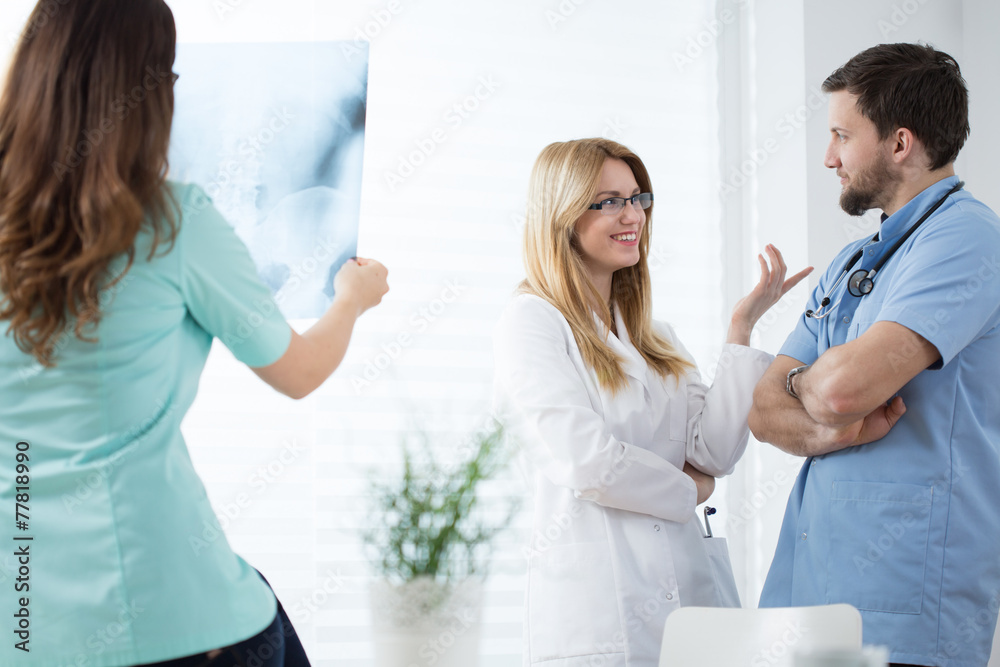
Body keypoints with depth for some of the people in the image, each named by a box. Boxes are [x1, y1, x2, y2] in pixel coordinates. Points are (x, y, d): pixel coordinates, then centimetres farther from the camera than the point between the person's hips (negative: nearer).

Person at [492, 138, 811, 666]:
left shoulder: (655, 338, 19)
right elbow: (588, 463, -13)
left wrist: (742, 328, 3)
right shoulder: (531, 322, -3)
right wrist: (689, 491, 3)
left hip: (688, 592, 6)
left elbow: (715, 453, 7)